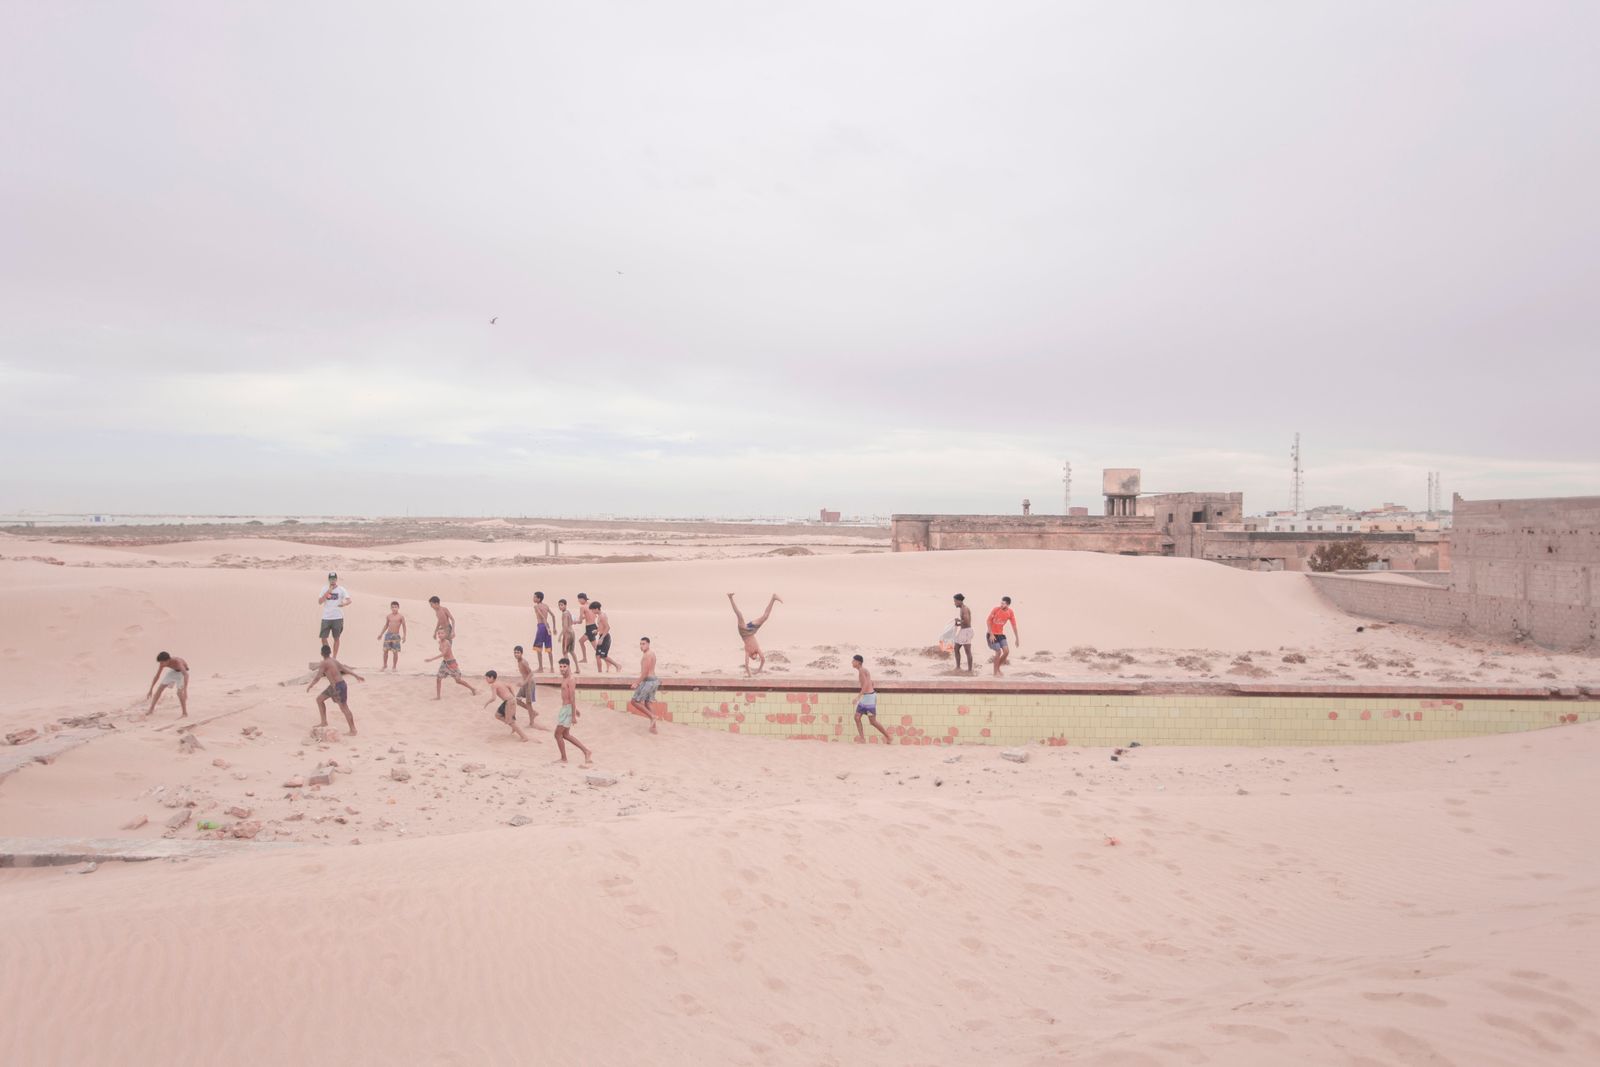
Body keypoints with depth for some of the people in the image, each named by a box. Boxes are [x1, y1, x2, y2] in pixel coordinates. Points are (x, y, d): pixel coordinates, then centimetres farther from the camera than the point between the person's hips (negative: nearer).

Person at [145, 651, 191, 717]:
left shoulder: (177, 662, -41)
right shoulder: (162, 663, -23)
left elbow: (186, 675, -50)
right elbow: (157, 676, -8)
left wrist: (185, 690, -58)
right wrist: (150, 689, -4)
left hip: (182, 672, -6)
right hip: (173, 671, 6)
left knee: (179, 692, -21)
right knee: (160, 689, -1)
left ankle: (185, 713, -9)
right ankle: (151, 710, 11)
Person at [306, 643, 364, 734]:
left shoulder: (324, 663, -14)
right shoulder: (334, 661, 10)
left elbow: (318, 677, -17)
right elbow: (345, 669, 15)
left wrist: (310, 686, -4)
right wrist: (356, 675, 21)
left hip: (338, 686, -9)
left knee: (344, 708, -4)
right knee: (319, 699, 19)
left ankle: (353, 730, 1)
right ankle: (324, 722, 25)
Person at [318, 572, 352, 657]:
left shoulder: (341, 589, 0)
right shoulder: (324, 589, 6)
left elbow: (349, 600, -9)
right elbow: (320, 601, -3)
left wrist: (344, 604, -31)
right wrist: (328, 592, -13)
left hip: (338, 617, -2)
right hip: (326, 618, 2)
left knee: (336, 638, 4)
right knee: (323, 637, -1)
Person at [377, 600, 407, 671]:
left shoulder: (401, 616, -3)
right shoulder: (389, 616, 7)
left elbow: (404, 626, -1)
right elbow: (386, 625, 19)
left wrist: (404, 636, -7)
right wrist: (381, 634, 19)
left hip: (396, 636, -3)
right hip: (388, 634, 3)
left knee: (395, 652, -1)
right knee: (385, 650, 1)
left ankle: (394, 667, 12)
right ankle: (385, 666, 17)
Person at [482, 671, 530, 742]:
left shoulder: (493, 685, -12)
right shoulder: (499, 682, 15)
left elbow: (493, 698, -20)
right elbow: (509, 686, 30)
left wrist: (487, 702, -2)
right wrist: (514, 696, 37)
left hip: (509, 702, -9)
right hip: (510, 700, 9)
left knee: (510, 721, -2)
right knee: (497, 715, 19)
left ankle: (524, 737, 0)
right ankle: (514, 727, 20)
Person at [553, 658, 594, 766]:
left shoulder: (571, 679, -19)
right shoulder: (565, 677, 11)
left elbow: (573, 698, -22)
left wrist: (573, 716, -24)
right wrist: (575, 709, 29)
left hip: (568, 709, -10)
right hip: (565, 708, 10)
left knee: (558, 734, 0)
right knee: (565, 735, 15)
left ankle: (563, 759, 13)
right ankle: (587, 752, 16)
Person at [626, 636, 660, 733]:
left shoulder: (646, 655, -16)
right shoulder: (652, 654, 15)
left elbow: (645, 672, -21)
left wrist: (637, 683, -16)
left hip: (647, 681, -10)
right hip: (654, 680, 10)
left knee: (634, 702, -1)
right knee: (646, 703, 17)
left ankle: (652, 716, -7)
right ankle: (653, 727, 16)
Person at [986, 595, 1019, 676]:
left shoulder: (1010, 613, -6)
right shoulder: (996, 610, -18)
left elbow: (1014, 626, 2)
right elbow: (988, 621, -12)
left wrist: (1017, 639, 2)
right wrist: (991, 634, -17)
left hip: (1001, 634, 5)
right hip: (992, 634, -5)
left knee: (1006, 651, -5)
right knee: (998, 652, -11)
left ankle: (998, 667, 16)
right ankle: (995, 672, 4)